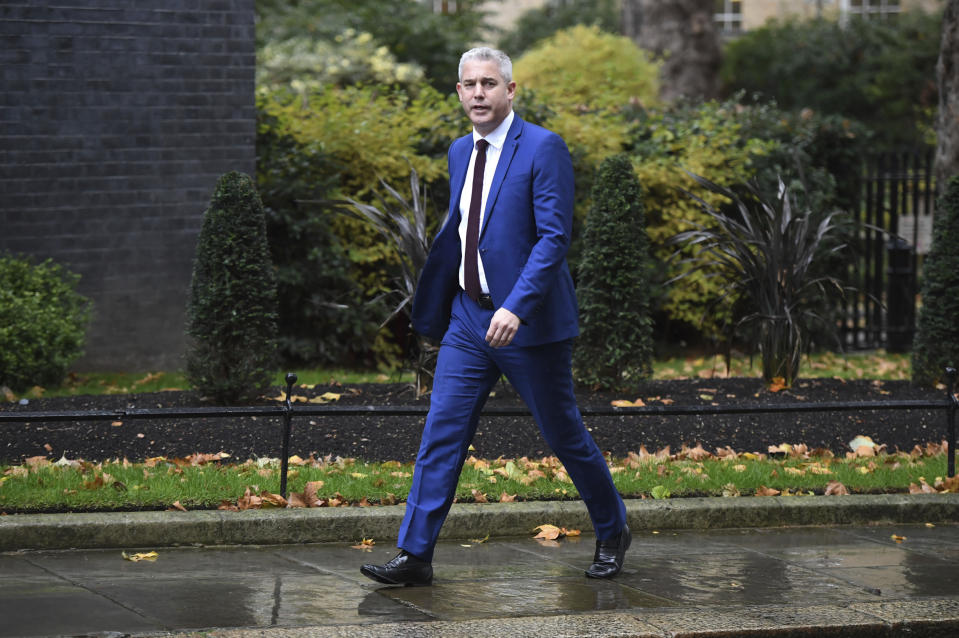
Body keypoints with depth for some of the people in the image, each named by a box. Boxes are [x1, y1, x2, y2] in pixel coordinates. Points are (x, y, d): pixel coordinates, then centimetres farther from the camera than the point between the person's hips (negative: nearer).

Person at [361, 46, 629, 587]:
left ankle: (613, 532, 27)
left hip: (529, 321, -6)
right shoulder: (461, 151, 11)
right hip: (468, 319, 6)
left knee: (565, 435, 6)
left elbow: (554, 237, -18)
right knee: (442, 434, -1)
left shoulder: (543, 148, -12)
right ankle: (415, 556, 1)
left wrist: (516, 307, -27)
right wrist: (433, 309, 20)